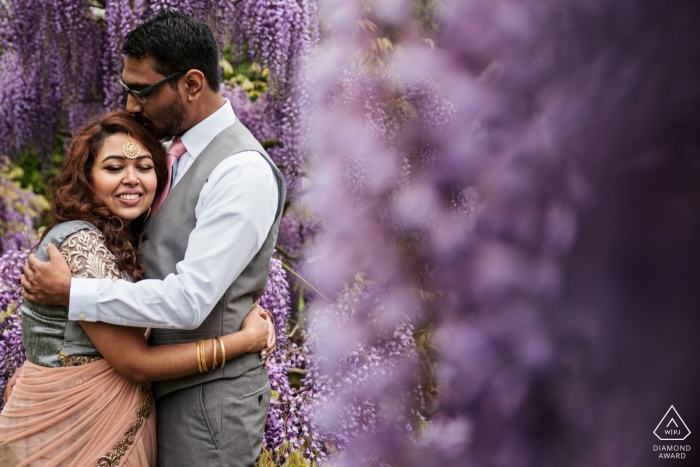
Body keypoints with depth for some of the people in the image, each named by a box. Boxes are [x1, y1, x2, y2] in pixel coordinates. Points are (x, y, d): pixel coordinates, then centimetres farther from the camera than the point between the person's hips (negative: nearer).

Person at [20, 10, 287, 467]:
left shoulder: (243, 172, -19)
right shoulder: (177, 152, 8)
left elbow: (188, 301, -26)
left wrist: (70, 292, -18)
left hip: (211, 399, -8)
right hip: (166, 386, 8)